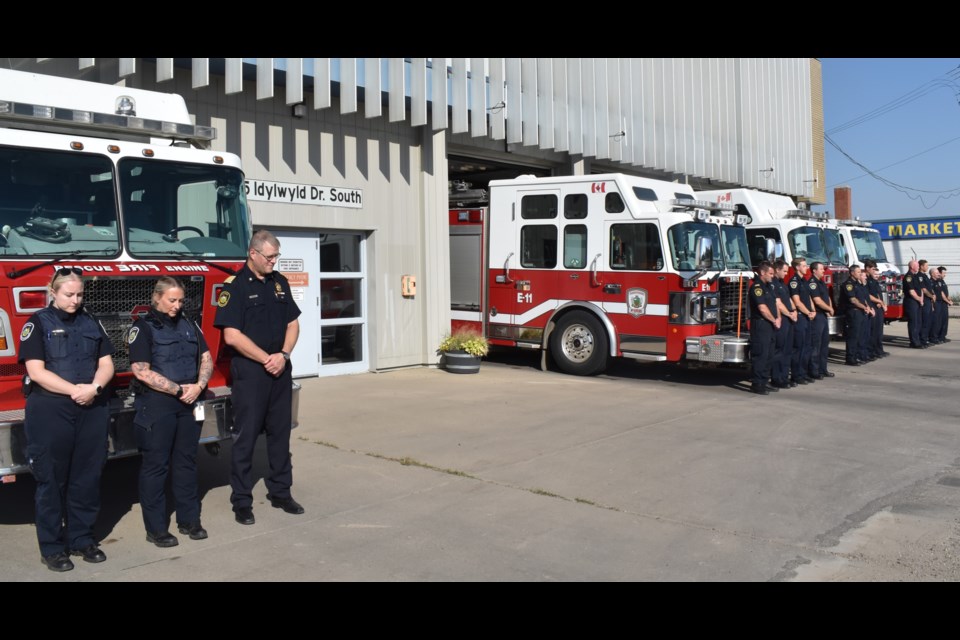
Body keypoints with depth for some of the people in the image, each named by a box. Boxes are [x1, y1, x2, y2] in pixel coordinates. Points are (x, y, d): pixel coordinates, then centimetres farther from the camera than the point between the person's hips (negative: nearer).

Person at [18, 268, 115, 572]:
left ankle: (82, 538, 20)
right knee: (52, 479, 3)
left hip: (92, 410, 4)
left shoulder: (90, 322, 11)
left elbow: (106, 363, 6)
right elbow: (36, 371, -11)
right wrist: (75, 390, -18)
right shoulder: (38, 323, -2)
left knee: (87, 477, 8)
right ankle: (52, 547, 12)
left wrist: (94, 388, -13)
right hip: (49, 412, -4)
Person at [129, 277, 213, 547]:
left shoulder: (189, 325, 13)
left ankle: (189, 520, 21)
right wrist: (179, 389, -14)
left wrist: (198, 386, -8)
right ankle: (156, 529, 9)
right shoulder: (143, 328, -5)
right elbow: (141, 371, -14)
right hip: (156, 405, -5)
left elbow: (206, 359, 10)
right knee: (155, 466, 2)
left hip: (189, 403, 6)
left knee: (187, 462, 11)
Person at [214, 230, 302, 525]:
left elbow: (292, 323, 11)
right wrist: (266, 359, -14)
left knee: (280, 432, 11)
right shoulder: (235, 285, -9)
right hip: (249, 371, -6)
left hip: (281, 370, 6)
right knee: (246, 436, 0)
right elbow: (232, 335, -15)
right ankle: (242, 502, 9)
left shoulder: (279, 282, 10)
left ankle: (280, 492, 22)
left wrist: (284, 355, -6)